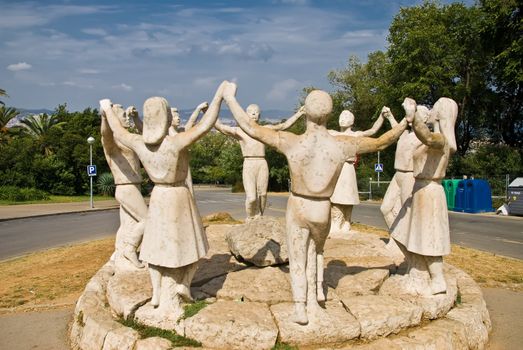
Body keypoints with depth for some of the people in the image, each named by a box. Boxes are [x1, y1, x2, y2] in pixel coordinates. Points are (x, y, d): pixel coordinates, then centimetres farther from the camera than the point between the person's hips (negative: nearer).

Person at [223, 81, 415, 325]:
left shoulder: (291, 143, -21)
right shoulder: (342, 145, -18)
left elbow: (251, 128, -13)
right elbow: (382, 142, -4)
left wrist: (230, 98, -1)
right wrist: (408, 118, 8)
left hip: (297, 208, -1)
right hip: (323, 212, 1)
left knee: (298, 260, 15)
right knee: (316, 250, 31)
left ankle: (300, 308, 14)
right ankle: (316, 292, 27)